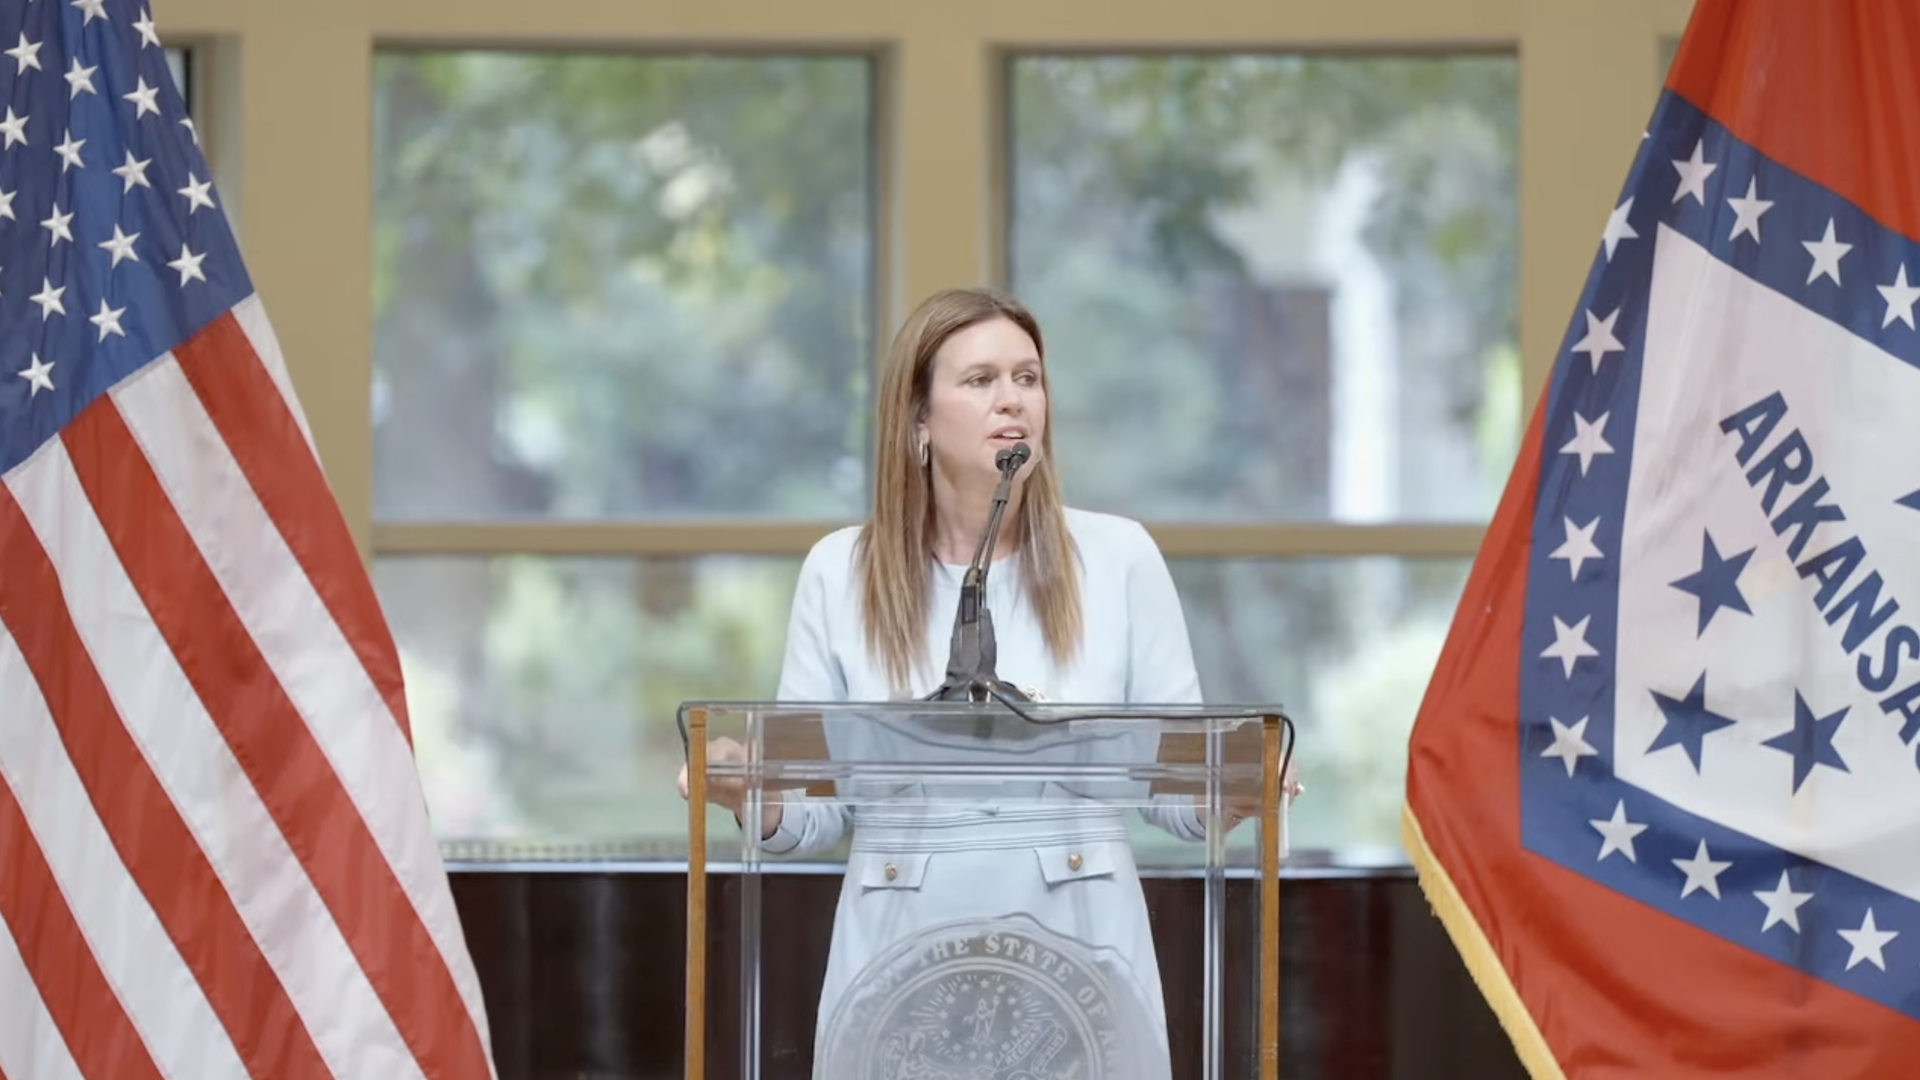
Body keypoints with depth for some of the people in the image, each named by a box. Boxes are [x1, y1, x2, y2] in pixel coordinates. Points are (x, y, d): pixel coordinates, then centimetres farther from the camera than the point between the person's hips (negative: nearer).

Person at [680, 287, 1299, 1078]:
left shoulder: (1118, 556, 3)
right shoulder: (840, 571, 4)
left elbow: (1177, 785, 4)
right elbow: (821, 808, 4)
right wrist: (758, 798, -17)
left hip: (1079, 952, 0)